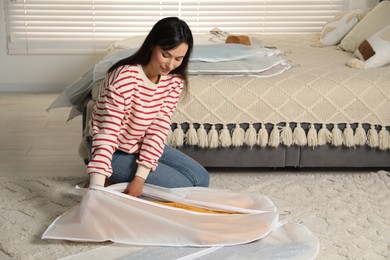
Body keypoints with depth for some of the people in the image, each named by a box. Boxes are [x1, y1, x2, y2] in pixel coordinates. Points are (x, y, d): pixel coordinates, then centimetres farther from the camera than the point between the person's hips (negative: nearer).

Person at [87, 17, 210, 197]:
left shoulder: (174, 80, -9)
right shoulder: (125, 77, -30)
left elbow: (159, 128, -15)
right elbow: (107, 132, -34)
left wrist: (140, 178, -25)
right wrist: (96, 188, -42)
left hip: (144, 147, 7)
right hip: (116, 152, -7)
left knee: (201, 179, 4)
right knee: (182, 188, -14)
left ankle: (124, 181, 9)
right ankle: (114, 182, 2)